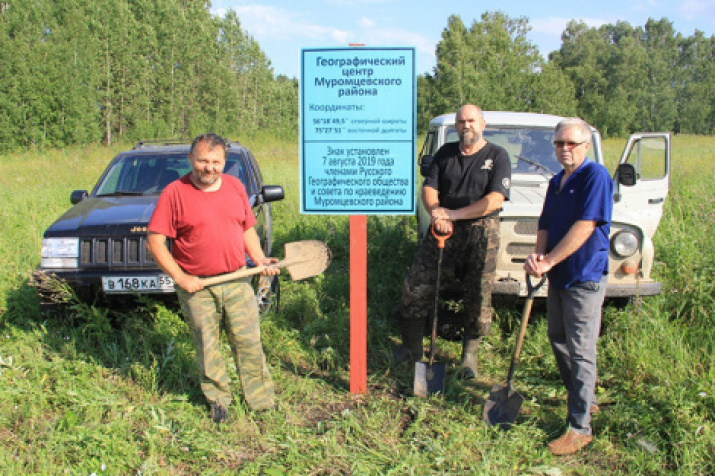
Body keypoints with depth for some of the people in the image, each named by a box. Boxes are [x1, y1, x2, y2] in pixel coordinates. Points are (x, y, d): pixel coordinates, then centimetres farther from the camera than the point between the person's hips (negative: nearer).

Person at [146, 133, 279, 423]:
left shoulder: (235, 187, 9)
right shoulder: (175, 193, -6)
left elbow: (248, 229, 18)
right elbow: (155, 241, -8)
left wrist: (260, 259, 2)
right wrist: (180, 277, -13)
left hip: (237, 282, 3)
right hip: (197, 288, -3)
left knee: (249, 342, 7)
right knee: (207, 349, 7)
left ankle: (262, 402, 20)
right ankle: (218, 400, 28)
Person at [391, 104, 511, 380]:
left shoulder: (497, 156, -2)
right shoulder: (445, 153, 11)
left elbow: (495, 199, -14)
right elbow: (428, 187, 5)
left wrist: (453, 214, -18)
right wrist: (435, 211, -17)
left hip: (481, 235, -3)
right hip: (443, 232, 3)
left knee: (478, 297, 3)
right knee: (416, 286, 1)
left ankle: (470, 355, 22)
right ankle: (411, 347, 19)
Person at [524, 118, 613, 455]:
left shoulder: (595, 176, -14)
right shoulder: (556, 181, 12)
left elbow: (584, 227, -22)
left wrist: (548, 261, -20)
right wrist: (538, 255, -8)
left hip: (585, 277, -9)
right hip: (558, 276, 9)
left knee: (580, 351, -3)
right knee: (557, 339, 18)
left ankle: (580, 427, 7)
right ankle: (584, 400, 37)